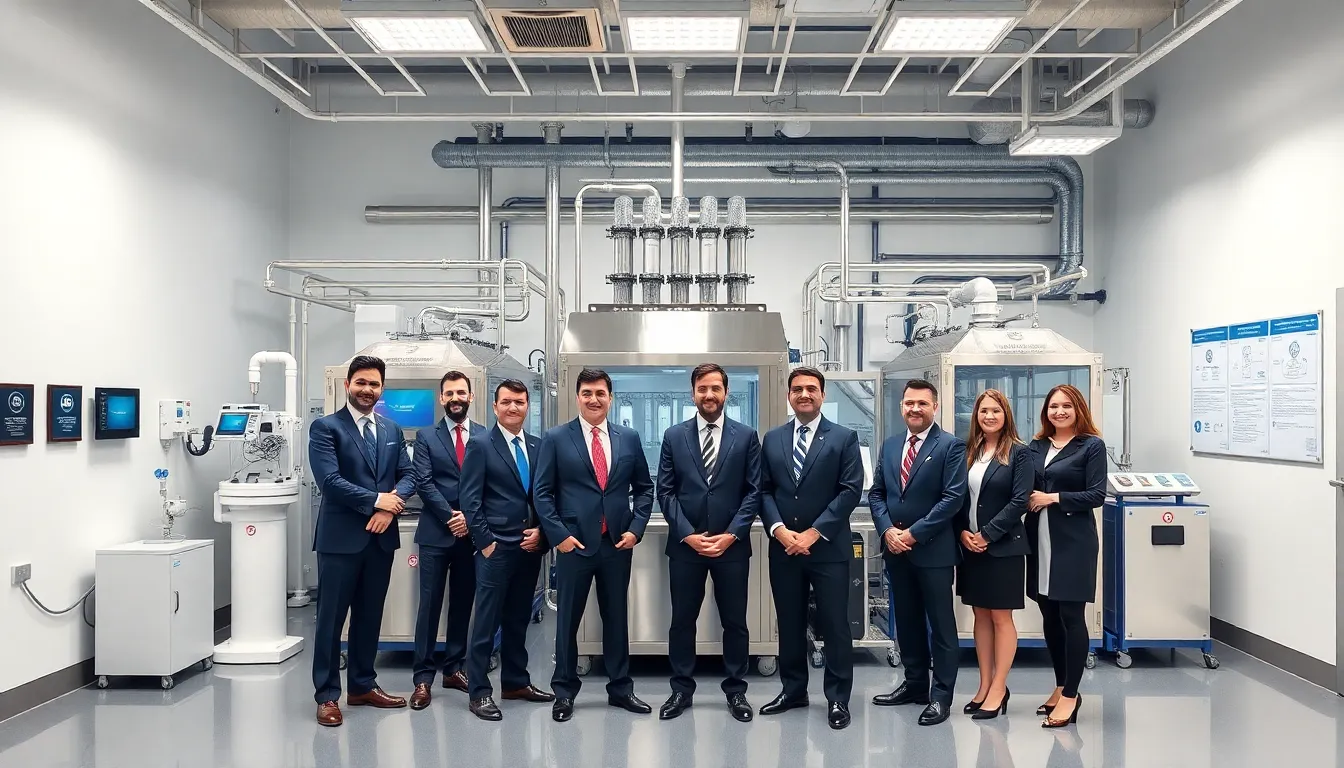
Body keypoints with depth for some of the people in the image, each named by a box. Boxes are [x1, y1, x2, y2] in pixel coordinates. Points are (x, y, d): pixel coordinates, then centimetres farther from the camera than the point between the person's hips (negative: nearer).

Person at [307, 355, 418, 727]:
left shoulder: (392, 430, 13)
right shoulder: (325, 427, -5)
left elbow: (408, 475, 7)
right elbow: (329, 480, -16)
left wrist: (392, 504, -12)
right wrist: (376, 500, -15)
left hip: (381, 536, 5)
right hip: (341, 537, -5)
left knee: (369, 616, 14)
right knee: (332, 617, 2)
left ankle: (363, 686, 26)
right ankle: (327, 695, 12)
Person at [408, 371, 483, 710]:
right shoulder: (426, 437, 4)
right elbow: (425, 483, -4)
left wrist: (470, 517, -10)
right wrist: (450, 517, -13)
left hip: (471, 533, 2)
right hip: (435, 533, -2)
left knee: (462, 604, 10)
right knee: (430, 605, 0)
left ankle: (454, 668, 21)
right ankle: (423, 677, 4)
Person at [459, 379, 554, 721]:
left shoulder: (537, 446, 10)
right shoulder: (481, 444, -4)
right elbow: (470, 500, -8)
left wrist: (540, 531, -1)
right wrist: (486, 542, -12)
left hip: (530, 547, 5)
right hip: (496, 548, -5)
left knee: (519, 620, 15)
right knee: (487, 622, 0)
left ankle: (516, 682, 27)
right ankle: (479, 692, 8)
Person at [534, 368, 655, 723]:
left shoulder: (629, 438, 6)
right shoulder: (556, 438, -1)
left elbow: (644, 488, 11)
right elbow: (542, 492, -2)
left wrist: (635, 529, -1)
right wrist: (559, 535, -10)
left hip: (618, 544, 2)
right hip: (574, 543, -2)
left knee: (617, 618, 12)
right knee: (567, 619, 7)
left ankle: (620, 688, 25)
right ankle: (564, 691, 21)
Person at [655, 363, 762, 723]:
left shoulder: (746, 436, 2)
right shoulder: (674, 436, 3)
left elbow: (754, 491, -1)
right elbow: (665, 491, 1)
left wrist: (731, 535, -10)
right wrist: (687, 534, -9)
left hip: (732, 545, 0)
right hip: (685, 545, 1)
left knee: (735, 622, 8)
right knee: (682, 621, 8)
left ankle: (736, 690, 22)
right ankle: (681, 689, 21)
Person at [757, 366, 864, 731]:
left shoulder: (844, 437, -1)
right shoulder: (772, 439, 10)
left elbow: (851, 491, -8)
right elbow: (764, 490, 7)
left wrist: (814, 533, -13)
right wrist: (779, 529, -10)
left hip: (828, 547, -3)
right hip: (783, 547, 3)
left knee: (835, 625, 1)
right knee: (789, 623, 11)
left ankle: (837, 698, 13)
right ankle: (793, 690, 25)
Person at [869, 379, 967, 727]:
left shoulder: (951, 446, -7)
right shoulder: (889, 446, 11)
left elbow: (953, 498, -14)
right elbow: (876, 493, 10)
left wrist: (914, 534, -16)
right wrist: (888, 531, -6)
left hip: (933, 550, -6)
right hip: (895, 549, 6)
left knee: (941, 625, 3)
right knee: (906, 621, 15)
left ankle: (941, 695, 11)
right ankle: (915, 684, 27)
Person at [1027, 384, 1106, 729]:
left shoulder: (1092, 446, -1)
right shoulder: (1036, 447, 12)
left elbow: (1096, 495, -8)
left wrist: (1054, 499, -13)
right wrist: (1030, 500, -7)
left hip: (1073, 541, -5)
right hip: (1040, 539, 5)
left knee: (1071, 616, -3)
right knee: (1049, 615, 10)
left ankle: (1070, 695, 4)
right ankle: (1061, 686, 23)